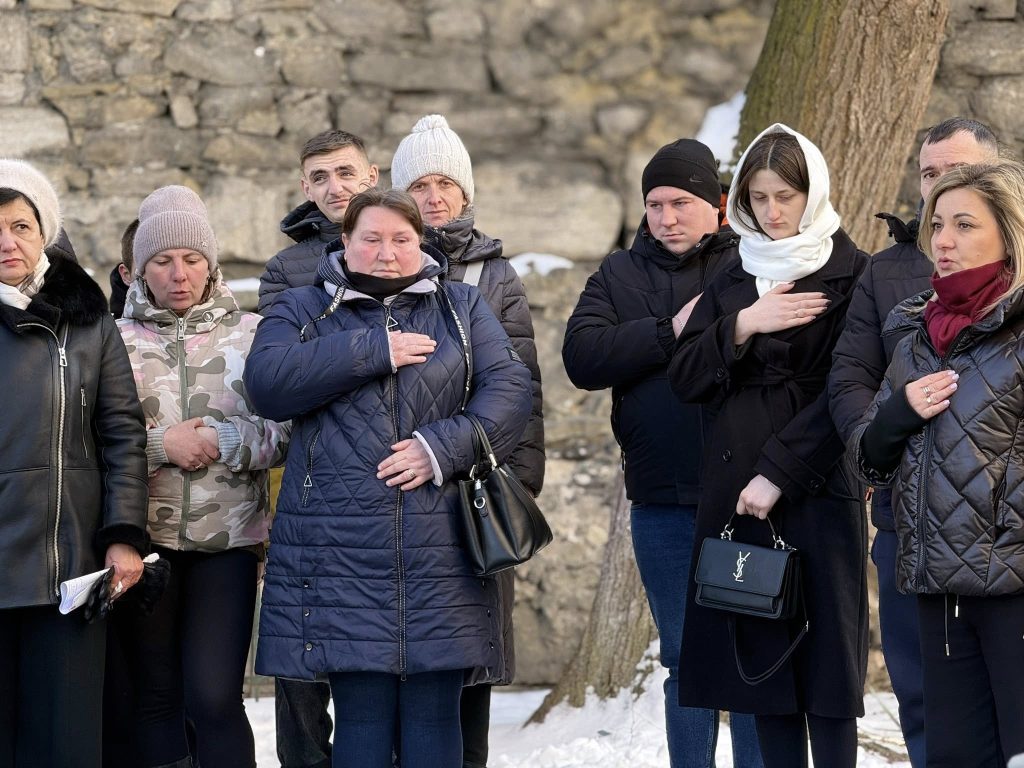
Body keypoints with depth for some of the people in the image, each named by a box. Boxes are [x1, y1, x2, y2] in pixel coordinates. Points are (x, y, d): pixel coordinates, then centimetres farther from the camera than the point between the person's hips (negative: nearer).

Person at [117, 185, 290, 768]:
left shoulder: (251, 334, 7)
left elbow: (287, 432, 2)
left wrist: (222, 441, -12)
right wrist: (161, 444, -11)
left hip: (228, 538, -1)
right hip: (145, 537, 1)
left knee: (214, 698, -10)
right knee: (156, 697, 5)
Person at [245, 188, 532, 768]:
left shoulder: (463, 308, 15)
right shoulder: (302, 311, 12)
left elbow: (510, 389, 2)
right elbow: (268, 383, -8)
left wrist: (446, 446, -13)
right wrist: (374, 350, -9)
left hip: (441, 555, 1)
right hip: (341, 556, -1)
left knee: (434, 716, 1)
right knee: (361, 716, -2)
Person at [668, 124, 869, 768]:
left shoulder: (850, 274, -2)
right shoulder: (734, 279, 15)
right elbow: (685, 378, 7)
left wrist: (778, 471, -14)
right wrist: (741, 325, -9)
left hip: (817, 491, -5)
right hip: (734, 491, 5)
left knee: (825, 666, -4)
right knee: (762, 661, 5)